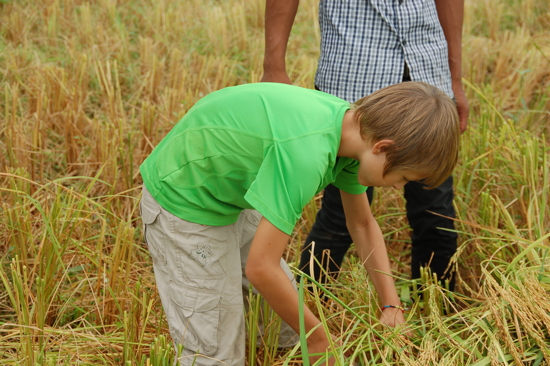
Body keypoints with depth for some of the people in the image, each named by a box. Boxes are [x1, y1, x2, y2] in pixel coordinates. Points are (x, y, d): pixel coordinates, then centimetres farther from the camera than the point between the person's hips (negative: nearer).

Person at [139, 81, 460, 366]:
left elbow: (364, 224, 8)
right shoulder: (305, 152, -36)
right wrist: (319, 339, -18)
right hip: (184, 206, -9)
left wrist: (391, 306, 2)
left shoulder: (353, 124, -8)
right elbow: (261, 267, -32)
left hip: (229, 197, 9)